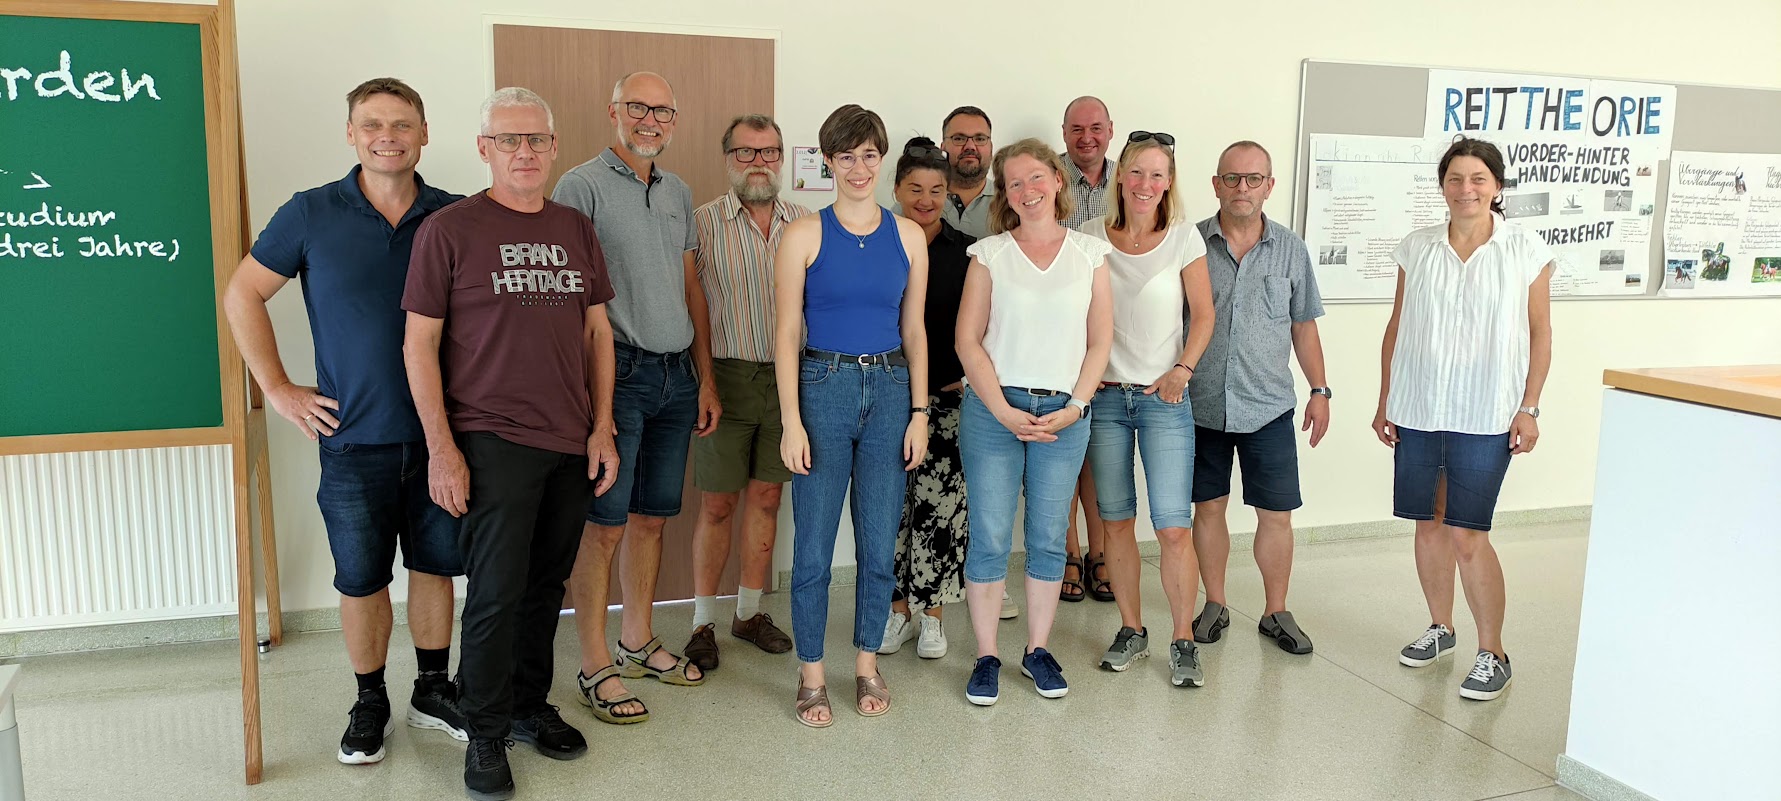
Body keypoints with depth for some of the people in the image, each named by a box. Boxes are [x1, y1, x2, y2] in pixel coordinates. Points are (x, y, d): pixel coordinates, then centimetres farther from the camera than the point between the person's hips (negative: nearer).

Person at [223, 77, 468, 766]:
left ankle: (433, 690, 29)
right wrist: (277, 388, 0)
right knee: (362, 579, 8)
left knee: (435, 566, 12)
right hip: (355, 437, -1)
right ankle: (370, 703, 26)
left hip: (439, 432, 2)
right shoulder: (311, 214, -3)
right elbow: (242, 294, 5)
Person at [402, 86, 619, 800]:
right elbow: (419, 345, -5)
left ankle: (531, 707, 30)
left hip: (570, 445, 5)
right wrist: (441, 449, -10)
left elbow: (598, 332, 14)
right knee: (497, 593, -3)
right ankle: (486, 736, 13)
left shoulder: (575, 230, 11)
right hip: (492, 442, -5)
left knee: (545, 586, 14)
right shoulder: (448, 229, -4)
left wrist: (602, 428, 7)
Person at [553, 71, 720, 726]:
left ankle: (638, 642, 27)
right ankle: (596, 668, 9)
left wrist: (706, 378, 14)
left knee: (652, 517, 13)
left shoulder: (679, 192, 16)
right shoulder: (582, 185, -5)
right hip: (618, 373, -6)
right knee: (605, 524, -2)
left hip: (677, 376, 6)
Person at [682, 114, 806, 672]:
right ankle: (703, 622, 17)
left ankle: (749, 613, 26)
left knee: (766, 498, 12)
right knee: (718, 504, 4)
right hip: (726, 376, -3)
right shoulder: (704, 222, -3)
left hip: (786, 378, 3)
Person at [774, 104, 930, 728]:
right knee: (814, 544, 2)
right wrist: (791, 422, -9)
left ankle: (867, 662, 26)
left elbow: (914, 329, 10)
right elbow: (787, 333, -3)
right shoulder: (804, 236, -1)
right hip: (823, 388, -2)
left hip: (890, 391, 3)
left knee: (880, 543, 8)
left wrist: (920, 412, 4)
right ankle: (811, 675, 18)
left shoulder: (907, 236, 7)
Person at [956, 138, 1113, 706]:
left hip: (1063, 414, 1)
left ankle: (1038, 650, 23)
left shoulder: (1090, 253, 7)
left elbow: (1100, 341, 6)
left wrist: (1075, 407, -6)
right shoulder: (989, 254, 3)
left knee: (1048, 538, 8)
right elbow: (968, 341, -2)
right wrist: (1004, 411, -11)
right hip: (993, 410, -1)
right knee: (989, 536, 1)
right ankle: (987, 657, 13)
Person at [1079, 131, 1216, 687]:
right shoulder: (1090, 237, 3)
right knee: (1117, 521, 8)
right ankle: (1132, 631, 22)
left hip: (1164, 397, -2)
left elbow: (1202, 314, 3)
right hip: (1105, 395, 2)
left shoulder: (1183, 238, 1)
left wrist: (1182, 371, -7)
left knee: (1174, 527, -7)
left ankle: (1183, 641, 8)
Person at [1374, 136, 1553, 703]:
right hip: (1417, 409, 3)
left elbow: (1540, 334, 2)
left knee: (1468, 534, -5)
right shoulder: (1417, 249, 5)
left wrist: (1529, 408, -4)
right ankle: (1440, 628, 31)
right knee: (1429, 524, 12)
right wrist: (1384, 401, 8)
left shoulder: (1526, 251, -1)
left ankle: (1493, 654, 10)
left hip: (1486, 416, -3)